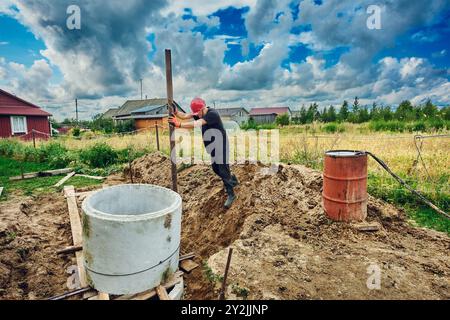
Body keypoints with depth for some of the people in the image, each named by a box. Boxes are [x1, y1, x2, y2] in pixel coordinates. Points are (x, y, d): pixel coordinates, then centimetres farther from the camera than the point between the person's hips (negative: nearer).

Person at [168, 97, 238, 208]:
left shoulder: (212, 114, -25)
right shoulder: (198, 113, 2)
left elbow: (197, 124, -36)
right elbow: (185, 116, -9)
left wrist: (179, 124, -42)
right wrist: (175, 112, -28)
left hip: (220, 144, -9)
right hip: (212, 146, 9)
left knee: (223, 169, -6)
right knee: (216, 169, 16)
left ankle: (231, 194, 8)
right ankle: (233, 180, 41)